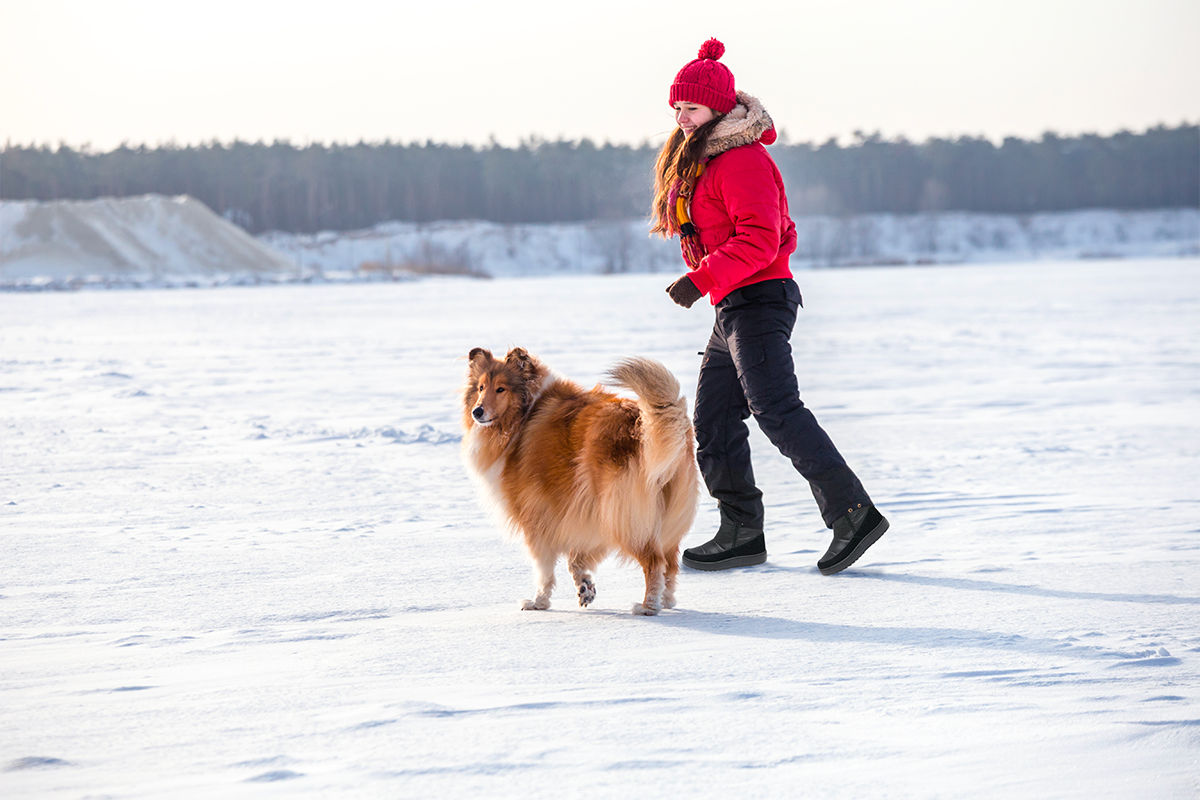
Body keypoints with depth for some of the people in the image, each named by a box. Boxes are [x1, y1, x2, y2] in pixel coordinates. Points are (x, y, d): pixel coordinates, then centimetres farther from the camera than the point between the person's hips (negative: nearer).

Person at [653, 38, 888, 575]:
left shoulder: (742, 159, -14)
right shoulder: (697, 160, 18)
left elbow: (760, 238, -23)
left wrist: (703, 279, -27)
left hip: (757, 300, -11)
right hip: (733, 310, 11)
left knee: (776, 411, -18)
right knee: (713, 419, 10)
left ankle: (853, 514, -20)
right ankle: (741, 534, 14)